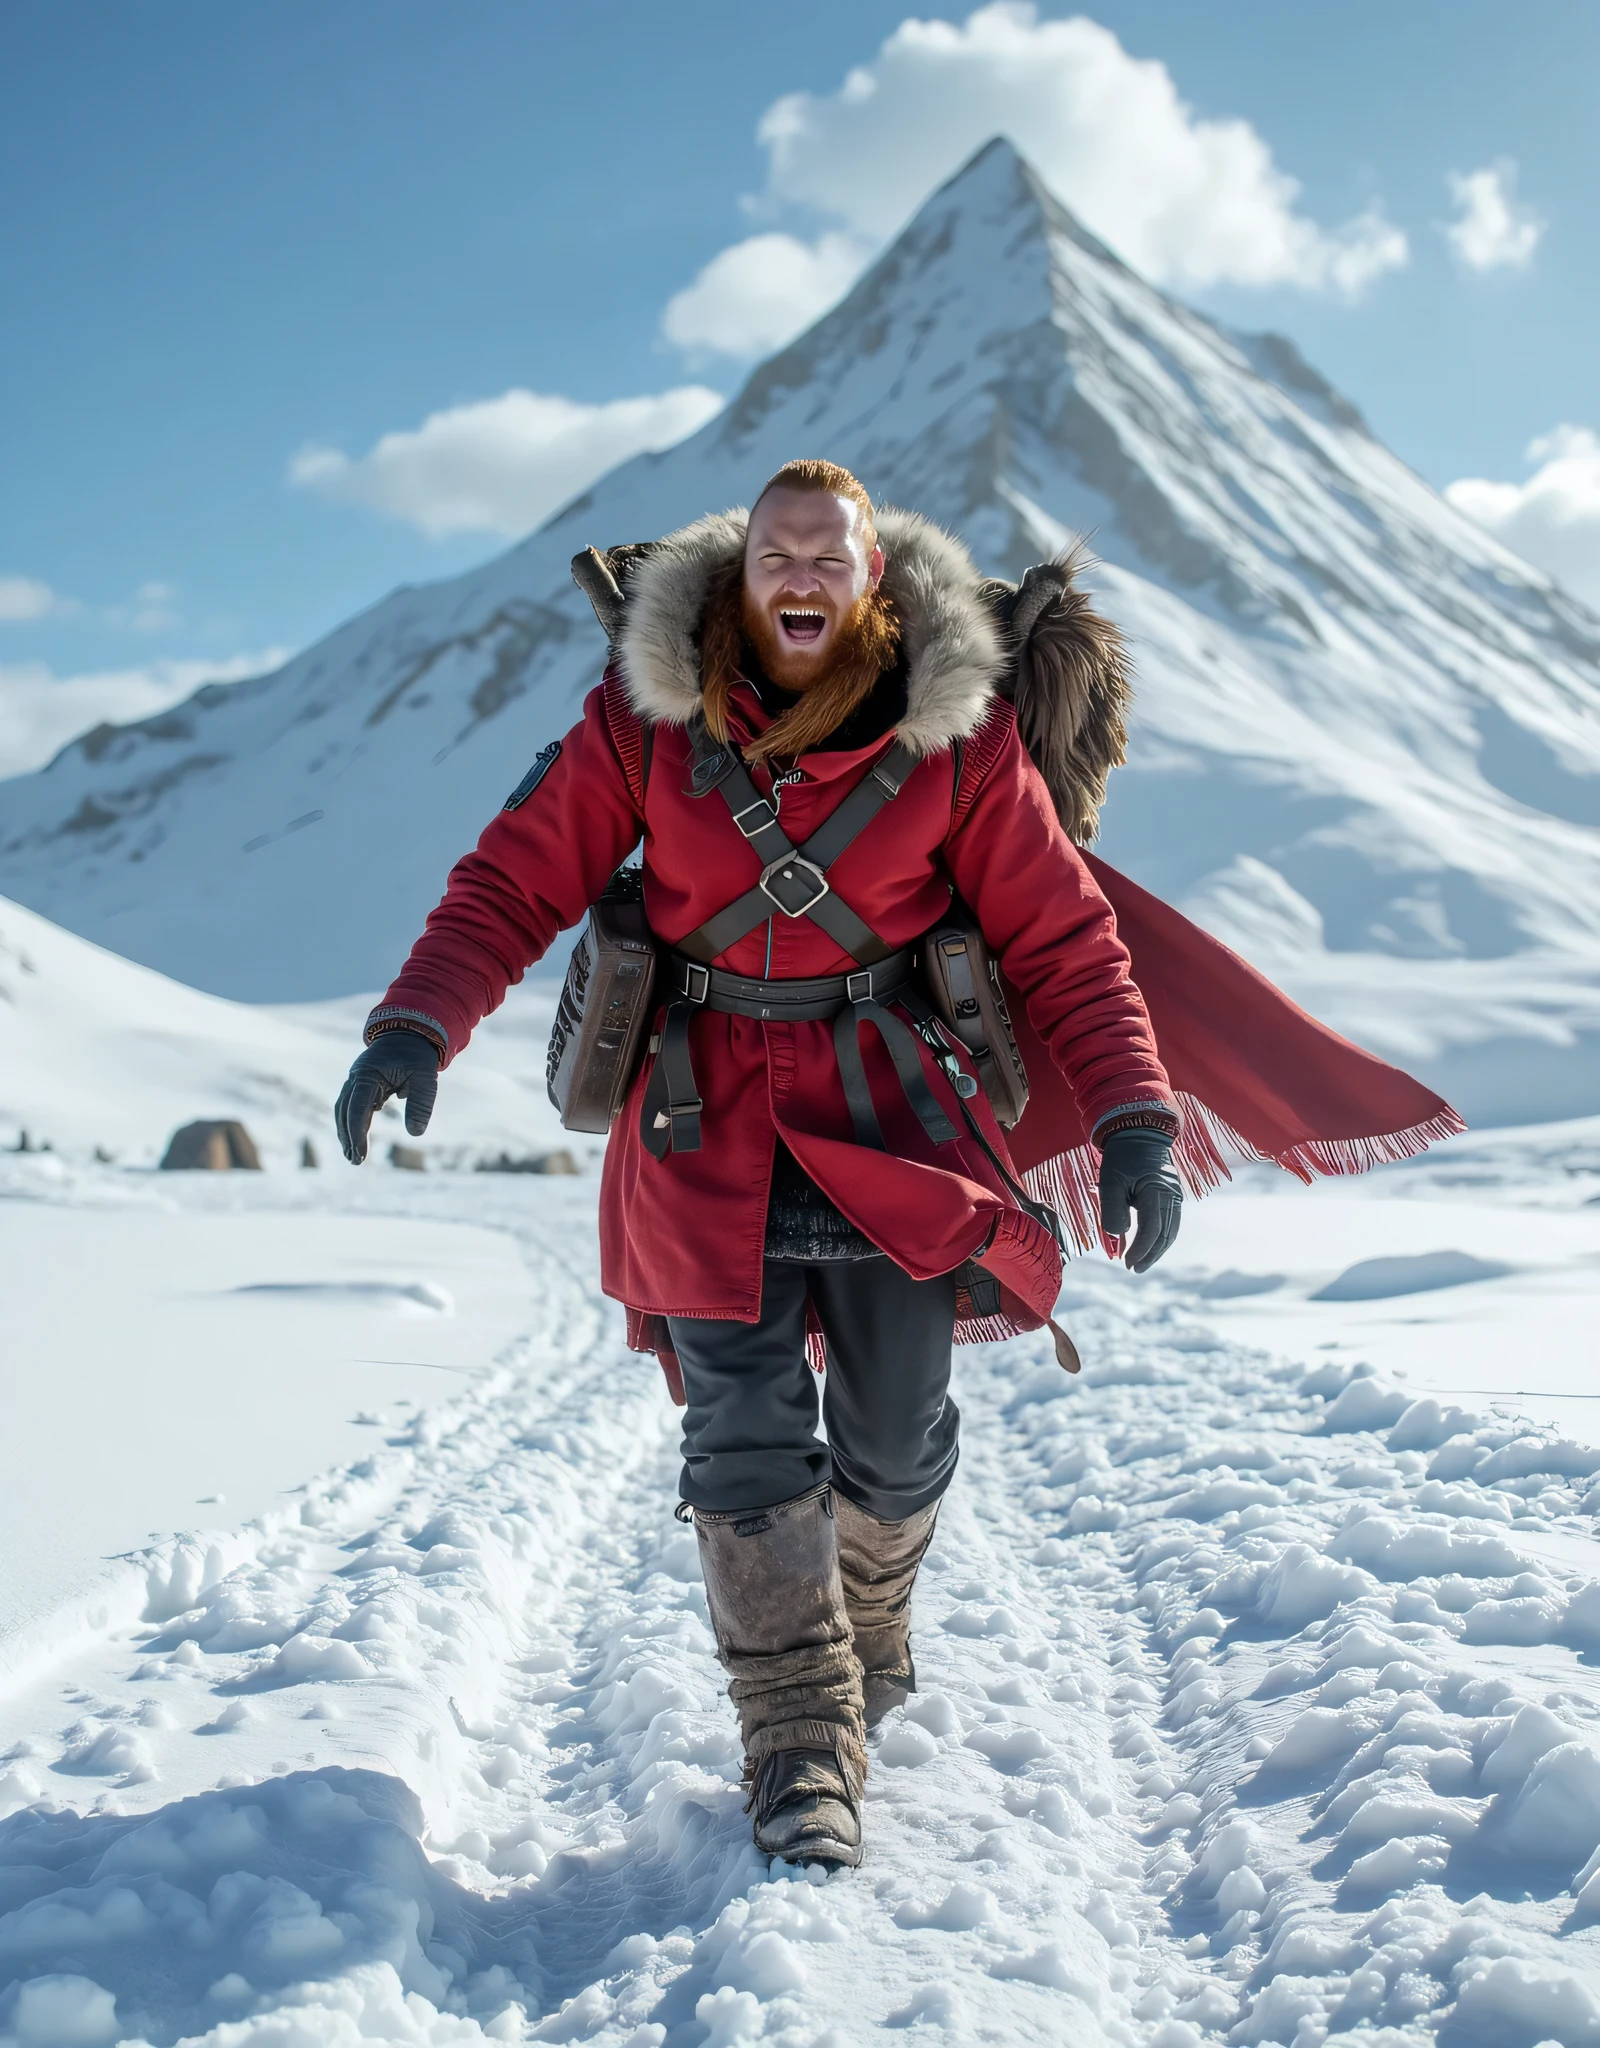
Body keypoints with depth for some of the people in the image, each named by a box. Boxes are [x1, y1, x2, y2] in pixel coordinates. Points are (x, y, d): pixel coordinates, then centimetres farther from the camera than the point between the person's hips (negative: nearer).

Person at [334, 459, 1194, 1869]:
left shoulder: (958, 732, -6)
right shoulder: (648, 712, -6)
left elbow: (1062, 934, -2)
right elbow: (520, 877, -4)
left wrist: (1134, 1118, -10)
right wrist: (417, 1027, -17)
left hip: (891, 1105, 1)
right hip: (709, 1116, 0)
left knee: (896, 1435, 6)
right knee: (746, 1436, -6)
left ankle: (869, 1628, 38)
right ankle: (803, 1745, 8)